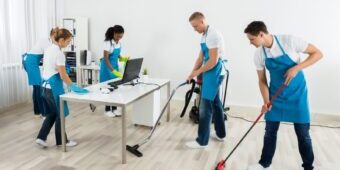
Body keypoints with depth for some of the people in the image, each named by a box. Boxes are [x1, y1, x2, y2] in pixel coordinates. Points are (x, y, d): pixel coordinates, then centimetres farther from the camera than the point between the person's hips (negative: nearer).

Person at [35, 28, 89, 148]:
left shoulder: (49, 49, 10)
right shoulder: (59, 53, -19)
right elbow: (63, 75, -20)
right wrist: (73, 87, -14)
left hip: (45, 85, 9)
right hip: (54, 86, -9)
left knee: (52, 113, 19)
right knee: (60, 114, 6)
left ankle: (41, 138, 18)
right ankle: (61, 141, 19)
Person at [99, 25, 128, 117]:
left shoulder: (119, 43, 2)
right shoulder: (108, 43, -21)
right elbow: (106, 59, -24)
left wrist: (123, 58, -8)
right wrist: (113, 71, -30)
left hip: (115, 66, 7)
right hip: (107, 67, -7)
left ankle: (114, 108, 18)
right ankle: (107, 110, 10)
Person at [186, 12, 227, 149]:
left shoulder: (212, 35, -19)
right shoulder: (205, 35, 13)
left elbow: (213, 61, -23)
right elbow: (201, 57, 15)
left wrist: (198, 72, -11)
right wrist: (192, 73, 7)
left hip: (214, 73, -10)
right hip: (212, 73, 10)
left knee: (206, 107, -7)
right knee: (215, 103, 17)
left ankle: (202, 141, 2)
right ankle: (220, 134, 31)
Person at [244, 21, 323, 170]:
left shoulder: (289, 41, -20)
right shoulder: (259, 55, -8)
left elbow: (317, 53, -13)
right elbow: (262, 80, -1)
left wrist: (296, 68, -25)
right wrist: (266, 101, -13)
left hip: (297, 94, -3)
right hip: (276, 95, 3)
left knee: (302, 133, 5)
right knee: (270, 131, 9)